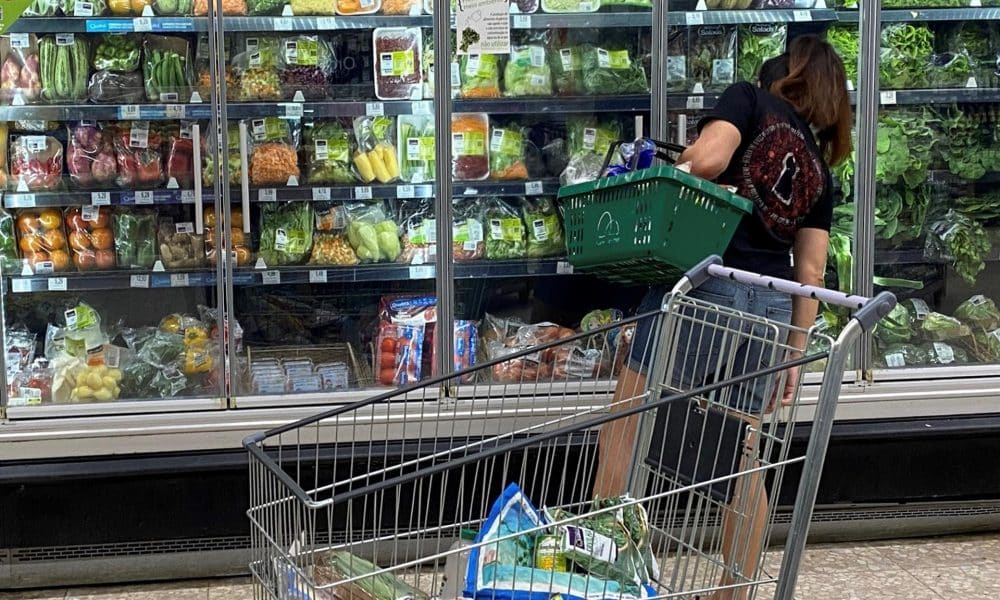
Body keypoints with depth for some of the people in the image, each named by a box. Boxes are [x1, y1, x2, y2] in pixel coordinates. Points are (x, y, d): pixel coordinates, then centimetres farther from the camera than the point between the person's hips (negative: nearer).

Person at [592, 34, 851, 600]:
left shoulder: (750, 99, 6)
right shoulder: (820, 167, 18)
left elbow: (708, 158, -15)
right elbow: (811, 271, 13)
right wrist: (796, 354, 15)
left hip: (705, 286, -6)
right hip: (773, 305, 6)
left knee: (623, 427, 0)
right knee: (743, 457, 13)